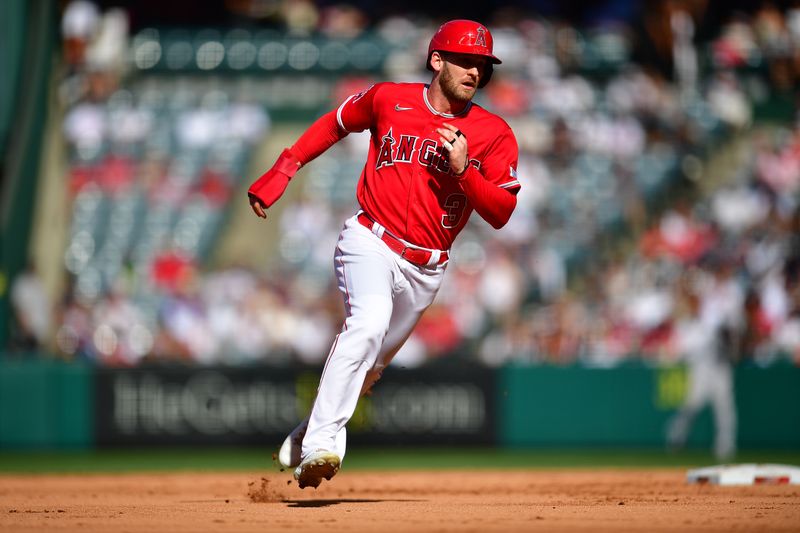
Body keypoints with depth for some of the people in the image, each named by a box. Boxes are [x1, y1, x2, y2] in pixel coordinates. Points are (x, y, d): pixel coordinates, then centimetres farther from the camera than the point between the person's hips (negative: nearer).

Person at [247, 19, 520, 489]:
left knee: (373, 361, 10)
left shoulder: (495, 134, -1)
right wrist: (282, 171, 11)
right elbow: (336, 123, 18)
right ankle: (320, 442, -32)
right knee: (369, 324, -29)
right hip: (372, 243, -3)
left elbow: (500, 213, -7)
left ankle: (306, 437, 32)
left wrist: (463, 169, -22)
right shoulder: (388, 99, 0)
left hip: (426, 268, 3)